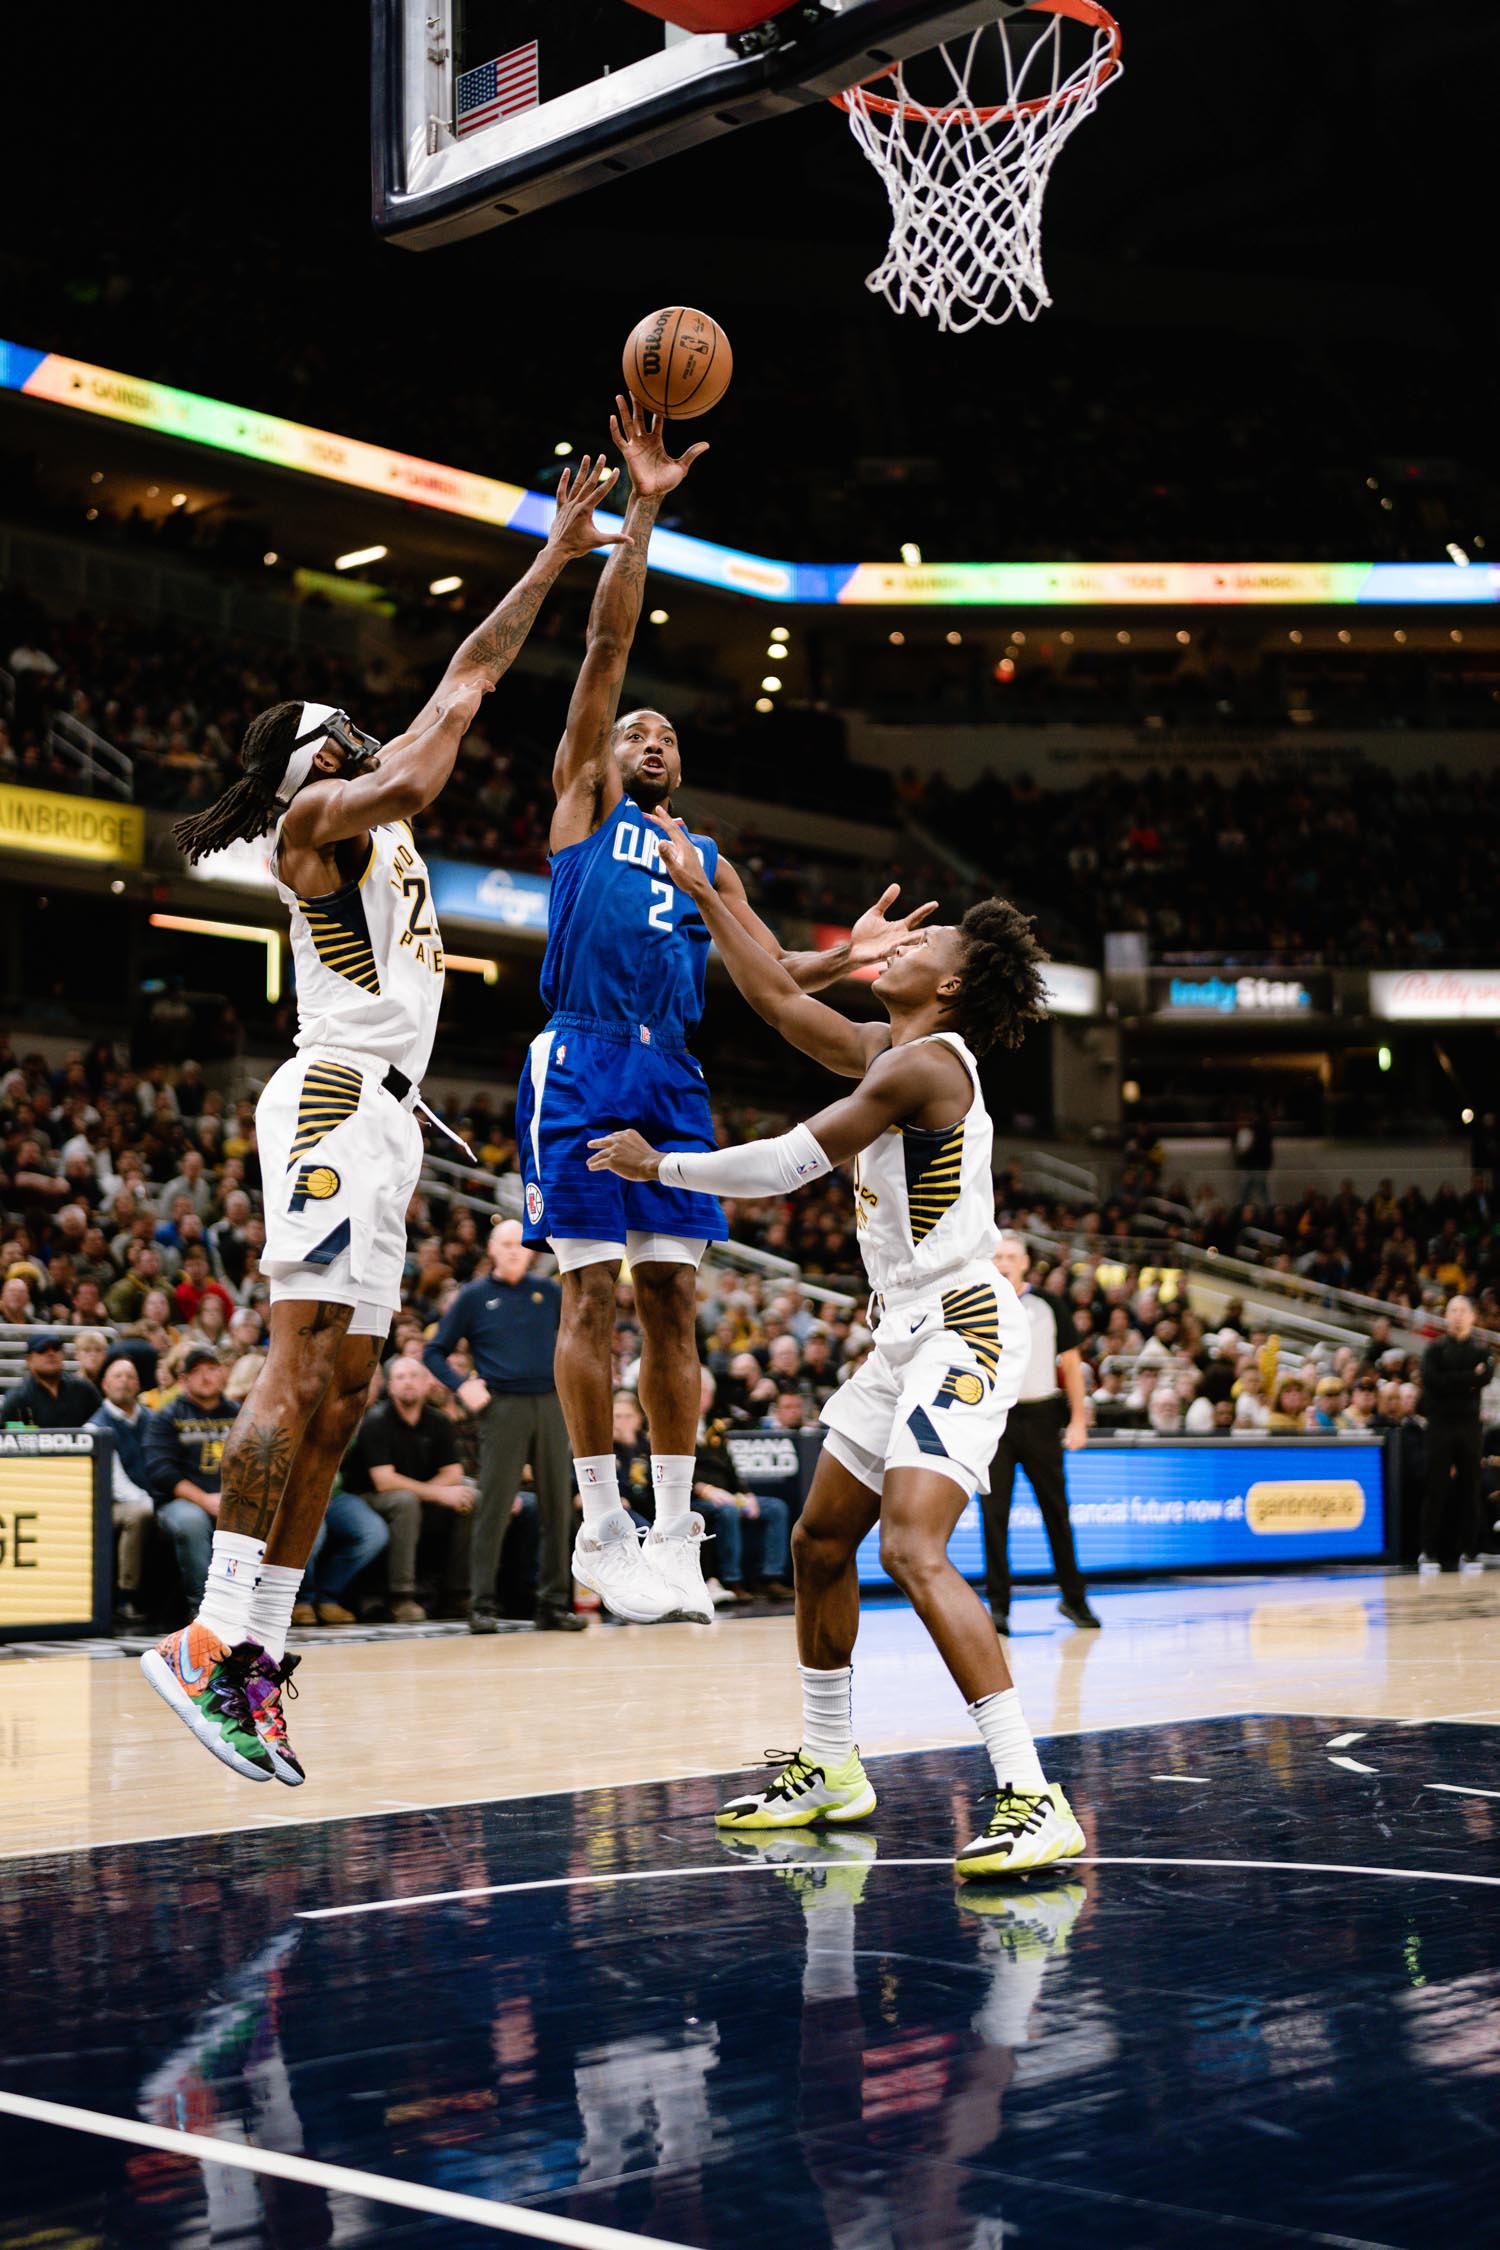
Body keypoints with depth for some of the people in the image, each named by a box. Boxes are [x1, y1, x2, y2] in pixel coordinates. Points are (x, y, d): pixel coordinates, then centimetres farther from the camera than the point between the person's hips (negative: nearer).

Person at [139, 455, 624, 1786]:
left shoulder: (376, 811, 23)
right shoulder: (313, 813, -1)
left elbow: (470, 678, 27)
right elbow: (412, 784, -23)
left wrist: (557, 557, 27)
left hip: (380, 1119, 9)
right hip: (335, 1105, -9)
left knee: (338, 1398, 3)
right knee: (302, 1375, -18)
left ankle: (260, 1653, 2)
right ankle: (215, 1641, -22)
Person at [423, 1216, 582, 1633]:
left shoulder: (548, 1291, 12)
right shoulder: (473, 1297, 6)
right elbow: (434, 1352, 8)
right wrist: (461, 1386, -6)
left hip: (550, 1406, 3)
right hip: (503, 1408, -3)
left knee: (557, 1508, 2)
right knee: (494, 1508, -6)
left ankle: (554, 1603, 8)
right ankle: (482, 1605, -1)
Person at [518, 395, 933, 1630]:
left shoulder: (708, 861, 25)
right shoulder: (582, 800, 12)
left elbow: (769, 972, 17)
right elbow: (608, 643, 3)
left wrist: (849, 956, -3)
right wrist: (642, 510, -4)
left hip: (673, 1074, 4)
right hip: (582, 1062, -4)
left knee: (673, 1298, 1)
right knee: (591, 1290, -6)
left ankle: (675, 1526, 5)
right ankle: (602, 1521, -1)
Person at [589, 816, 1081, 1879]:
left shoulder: (925, 1062, -16)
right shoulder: (882, 1049, 12)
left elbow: (787, 1165, -15)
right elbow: (778, 996, 23)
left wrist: (657, 1164, -3)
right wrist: (702, 890, 23)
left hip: (963, 1331, -11)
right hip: (910, 1333, 11)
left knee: (914, 1549, -25)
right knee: (820, 1543, 17)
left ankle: (1034, 1800, -26)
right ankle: (828, 1769, 31)